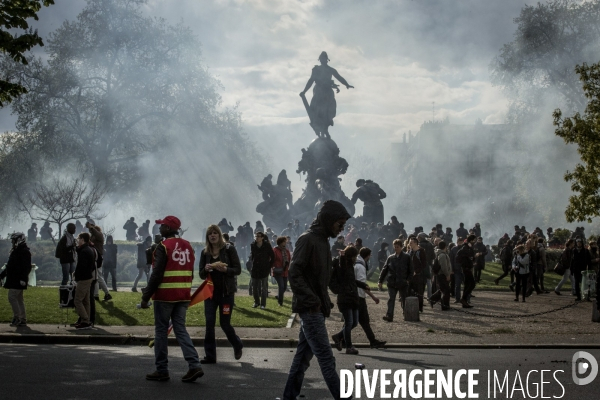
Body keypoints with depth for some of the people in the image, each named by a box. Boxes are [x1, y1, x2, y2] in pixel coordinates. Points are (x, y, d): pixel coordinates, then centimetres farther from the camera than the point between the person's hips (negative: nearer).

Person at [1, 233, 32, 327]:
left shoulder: (24, 252, -13)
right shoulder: (15, 251, 18)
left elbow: (27, 267, -20)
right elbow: (10, 266, 26)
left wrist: (23, 279, -27)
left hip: (18, 280, -10)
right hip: (14, 279, 10)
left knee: (12, 297, -13)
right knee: (19, 299, 10)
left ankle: (17, 318, -10)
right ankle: (23, 320, 13)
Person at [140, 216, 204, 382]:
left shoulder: (163, 247, -12)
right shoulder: (188, 246, 11)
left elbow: (156, 275, -16)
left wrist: (146, 297, -12)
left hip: (164, 296, -7)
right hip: (183, 296, 7)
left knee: (161, 331, 4)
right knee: (180, 329, 10)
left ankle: (162, 370, 8)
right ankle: (194, 365, -2)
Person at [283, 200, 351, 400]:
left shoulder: (323, 240, 14)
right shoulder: (307, 239, -14)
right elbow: (294, 274, -19)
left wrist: (325, 302, 12)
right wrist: (313, 300, -21)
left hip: (315, 308, 9)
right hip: (310, 308, -9)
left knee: (304, 355, 12)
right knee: (326, 358, -8)